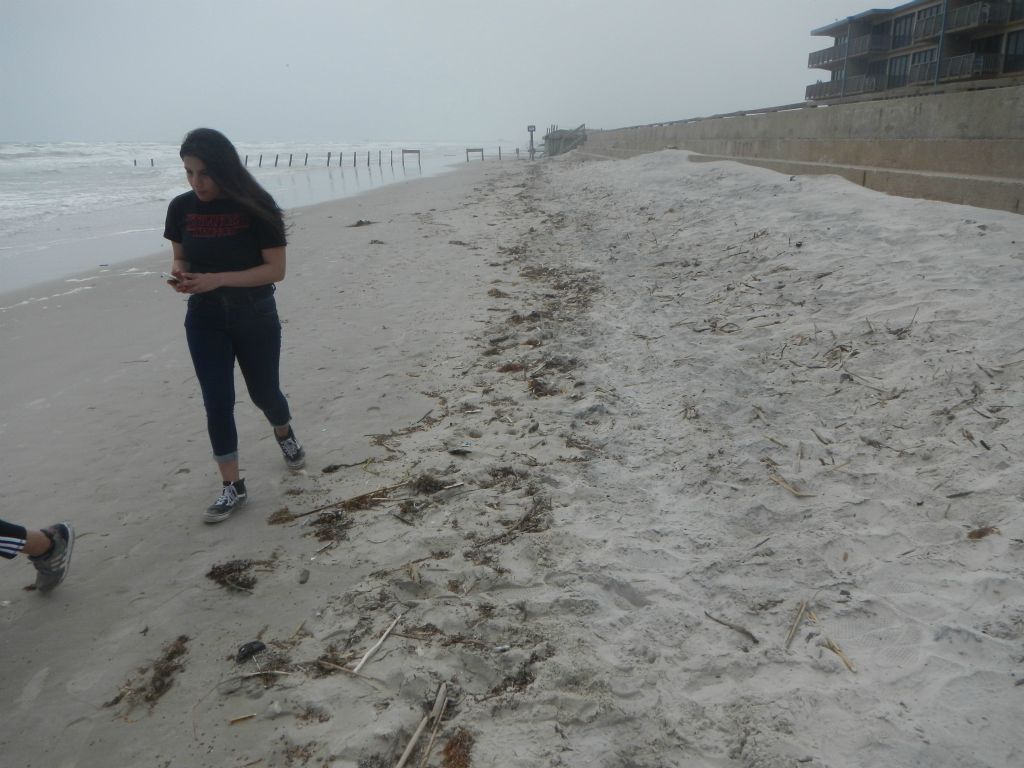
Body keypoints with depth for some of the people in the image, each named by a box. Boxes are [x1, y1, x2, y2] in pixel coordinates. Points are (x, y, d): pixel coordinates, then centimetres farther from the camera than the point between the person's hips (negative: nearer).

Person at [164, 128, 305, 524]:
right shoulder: (181, 208, -3)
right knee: (217, 402, -1)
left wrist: (217, 279, -26)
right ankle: (232, 486, 11)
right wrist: (179, 275, -15)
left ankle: (285, 434, 47)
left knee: (263, 391, 12)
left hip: (255, 316, -2)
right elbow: (180, 256, 9)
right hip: (205, 319, 3)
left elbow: (276, 269, -17)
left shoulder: (255, 208, -16)